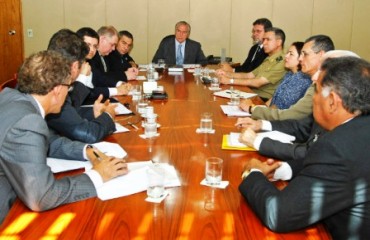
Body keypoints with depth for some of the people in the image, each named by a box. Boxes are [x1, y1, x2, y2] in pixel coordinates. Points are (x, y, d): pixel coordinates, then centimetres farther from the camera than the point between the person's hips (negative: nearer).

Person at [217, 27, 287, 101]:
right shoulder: (268, 59, 17)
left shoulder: (281, 62, -15)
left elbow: (258, 82, -20)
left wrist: (230, 81, -17)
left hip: (264, 100, -8)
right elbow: (250, 75, 18)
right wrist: (227, 74, 4)